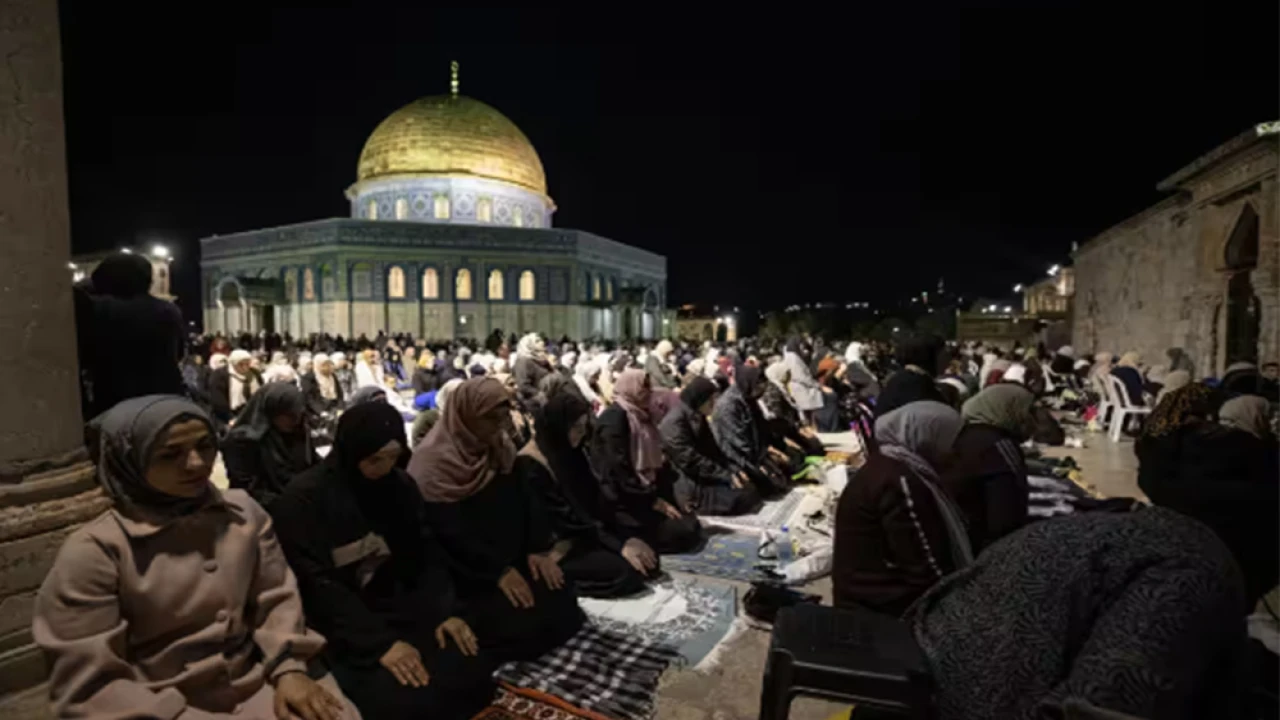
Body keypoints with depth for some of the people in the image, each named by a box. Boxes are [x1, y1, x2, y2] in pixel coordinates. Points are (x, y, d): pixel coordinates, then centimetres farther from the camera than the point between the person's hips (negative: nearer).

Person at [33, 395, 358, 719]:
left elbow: (276, 599, 7)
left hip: (256, 686, 4)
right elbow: (89, 685, -8)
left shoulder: (244, 512, 3)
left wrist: (289, 668, -6)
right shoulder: (93, 551, -9)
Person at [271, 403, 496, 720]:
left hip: (399, 607, 5)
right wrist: (379, 643, -26)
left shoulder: (399, 485, 4)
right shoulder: (302, 500, -12)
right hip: (341, 628, -4)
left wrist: (446, 610, -12)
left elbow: (426, 552, 5)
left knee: (474, 672, -15)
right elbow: (317, 584, -18)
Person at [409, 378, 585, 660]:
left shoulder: (501, 446, 5)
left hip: (512, 558, 7)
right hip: (466, 573, -7)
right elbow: (449, 532, -20)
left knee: (564, 607, -7)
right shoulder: (434, 463, -18)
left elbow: (526, 498, 3)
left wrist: (539, 549, -9)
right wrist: (498, 571, -20)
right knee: (523, 625, -20)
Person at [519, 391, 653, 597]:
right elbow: (566, 520, -21)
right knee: (627, 570, -23)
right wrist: (618, 545, -21)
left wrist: (623, 538, -3)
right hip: (558, 547, -8)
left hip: (585, 536, 8)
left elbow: (594, 502, 7)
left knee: (648, 559, -5)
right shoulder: (531, 466, -20)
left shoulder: (570, 453, 6)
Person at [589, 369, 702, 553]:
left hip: (645, 492, 9)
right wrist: (654, 501, -17)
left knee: (692, 525, -1)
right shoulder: (614, 418, -16)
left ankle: (638, 537, 7)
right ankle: (626, 538, -3)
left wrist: (669, 496, 5)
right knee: (683, 532, -16)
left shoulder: (641, 416, 13)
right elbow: (619, 470, -21)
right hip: (623, 501, -9)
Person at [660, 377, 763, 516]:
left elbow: (713, 450, 13)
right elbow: (692, 462, -22)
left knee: (749, 488, -9)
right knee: (741, 497, -20)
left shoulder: (698, 418, 11)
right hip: (687, 485, -9)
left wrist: (733, 470, 0)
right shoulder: (674, 423, -18)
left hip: (706, 477, 9)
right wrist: (727, 476, -20)